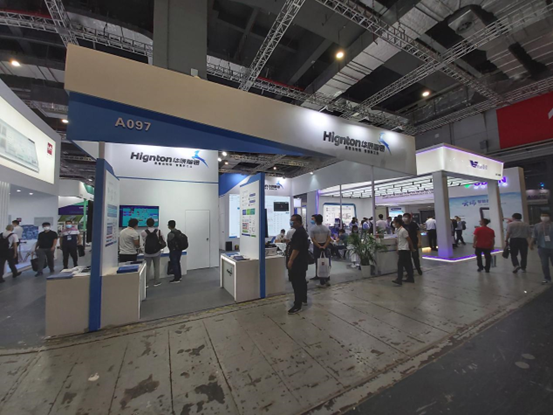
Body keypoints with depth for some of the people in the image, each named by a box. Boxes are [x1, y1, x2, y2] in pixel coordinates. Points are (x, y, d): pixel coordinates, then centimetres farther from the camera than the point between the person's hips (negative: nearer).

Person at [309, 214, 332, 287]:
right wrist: (324, 246, -10)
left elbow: (313, 239, -14)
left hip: (316, 246, -3)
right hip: (325, 246, 3)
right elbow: (329, 238, -4)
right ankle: (326, 279, 18)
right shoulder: (326, 228, 2)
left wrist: (319, 246, -12)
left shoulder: (312, 228, -8)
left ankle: (322, 281, 3)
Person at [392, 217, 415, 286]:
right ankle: (410, 278, 23)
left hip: (404, 249, -9)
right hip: (400, 249, 9)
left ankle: (399, 280, -10)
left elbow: (409, 240, -12)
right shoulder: (397, 230, 10)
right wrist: (397, 249, 16)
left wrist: (412, 248, -2)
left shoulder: (403, 230, -18)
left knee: (400, 264, -11)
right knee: (407, 264, 15)